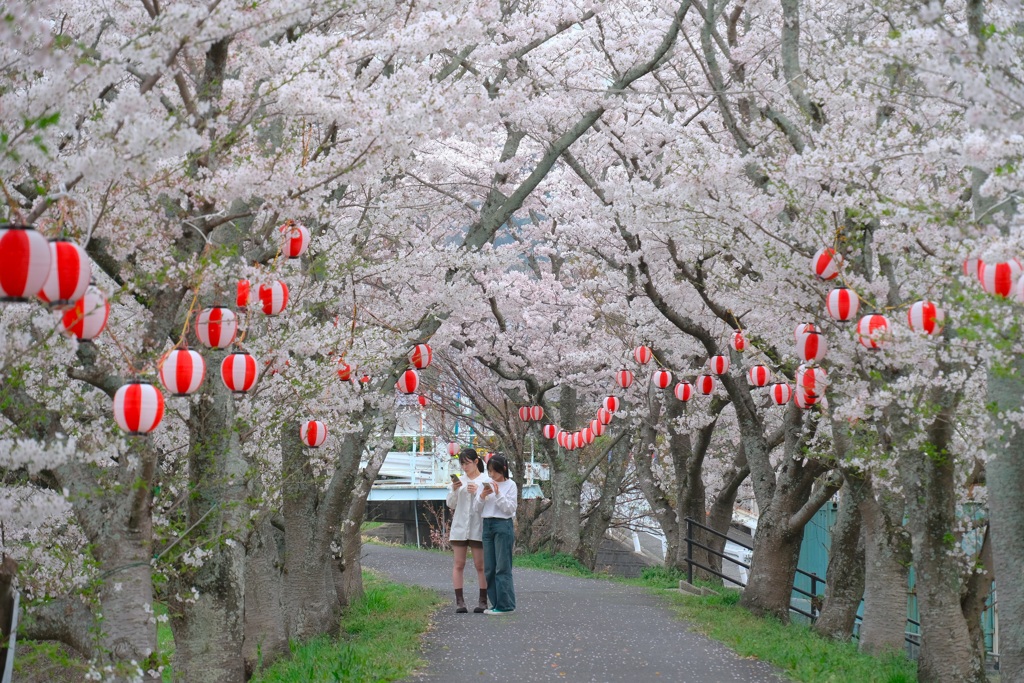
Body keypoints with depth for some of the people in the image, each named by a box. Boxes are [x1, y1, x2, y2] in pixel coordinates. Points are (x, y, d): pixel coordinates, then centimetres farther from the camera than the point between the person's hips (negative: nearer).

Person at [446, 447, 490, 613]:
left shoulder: (486, 481, 0)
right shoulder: (459, 480, 9)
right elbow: (450, 505, 8)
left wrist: (476, 493, -18)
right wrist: (454, 490, -9)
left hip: (478, 527, -3)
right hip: (459, 526, 3)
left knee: (480, 565, 0)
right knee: (459, 564, 2)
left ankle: (483, 601, 4)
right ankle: (459, 601, 3)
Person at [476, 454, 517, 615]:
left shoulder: (510, 485, -1)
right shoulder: (487, 484, 13)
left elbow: (510, 509, -8)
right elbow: (478, 509, 14)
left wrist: (498, 494, -16)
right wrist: (482, 497, -5)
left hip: (503, 525, -6)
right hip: (487, 525, 6)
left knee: (502, 567, -6)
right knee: (489, 568, 5)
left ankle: (505, 604, -2)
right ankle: (495, 603, 12)